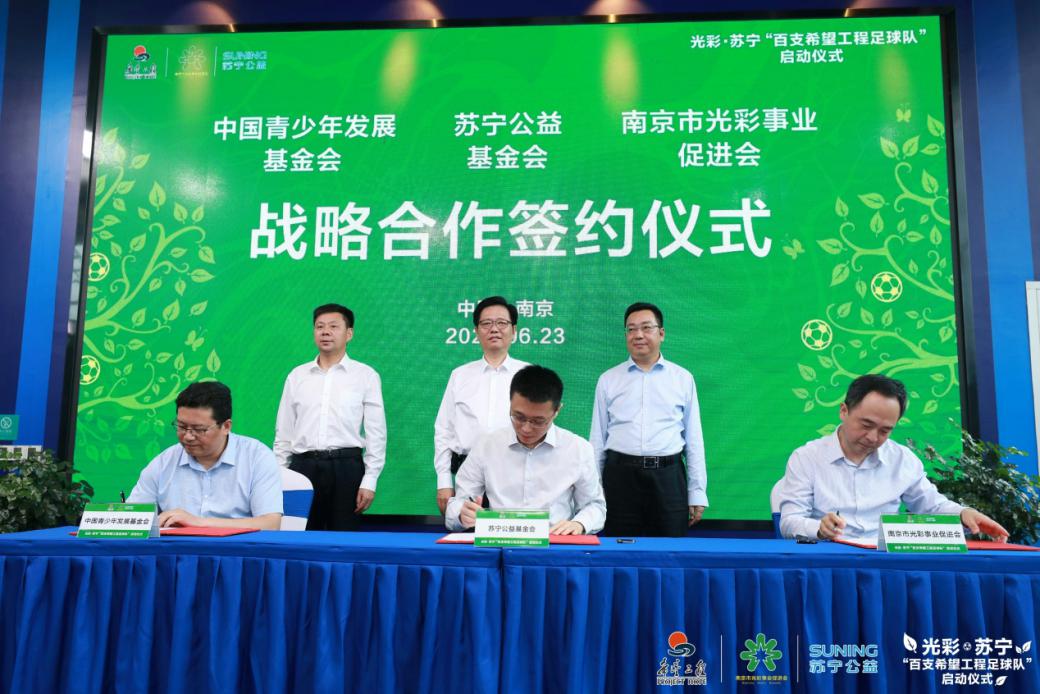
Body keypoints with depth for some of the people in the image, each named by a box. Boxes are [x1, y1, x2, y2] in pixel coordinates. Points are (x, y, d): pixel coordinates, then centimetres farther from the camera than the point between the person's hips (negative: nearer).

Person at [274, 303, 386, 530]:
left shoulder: (366, 375, 1)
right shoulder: (297, 375, 10)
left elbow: (376, 434, -1)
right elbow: (283, 432, 13)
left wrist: (369, 481, -6)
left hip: (346, 467, -2)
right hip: (302, 466, 3)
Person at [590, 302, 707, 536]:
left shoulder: (683, 379, 7)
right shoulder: (608, 380, 8)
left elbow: (694, 439, 7)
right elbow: (597, 439, 9)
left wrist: (698, 493, 4)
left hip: (669, 478, 0)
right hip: (620, 475, 0)